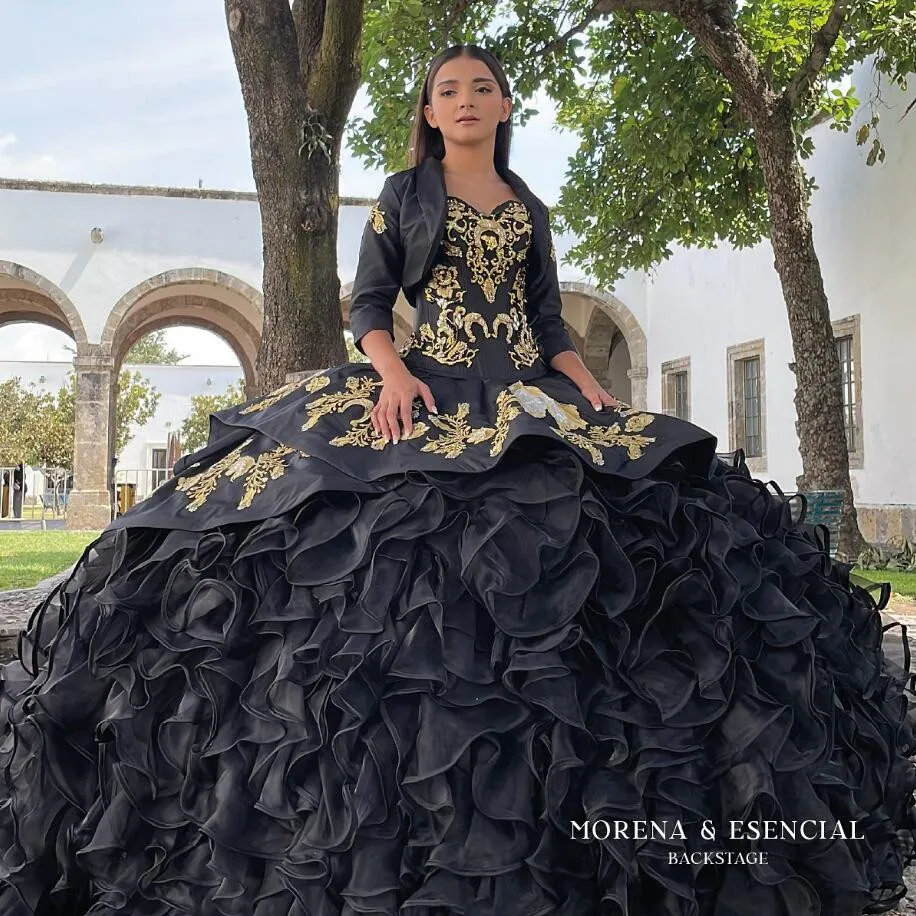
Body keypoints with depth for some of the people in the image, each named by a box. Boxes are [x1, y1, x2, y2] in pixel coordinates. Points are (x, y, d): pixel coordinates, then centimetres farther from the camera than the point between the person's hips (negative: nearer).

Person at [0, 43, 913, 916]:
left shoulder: (529, 208, 18)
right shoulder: (404, 193, 10)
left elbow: (550, 324, 17)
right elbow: (368, 305, 4)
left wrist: (597, 393, 2)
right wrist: (393, 372, -15)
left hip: (531, 401, 3)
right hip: (425, 398, -3)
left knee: (565, 549, -12)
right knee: (410, 561, -17)